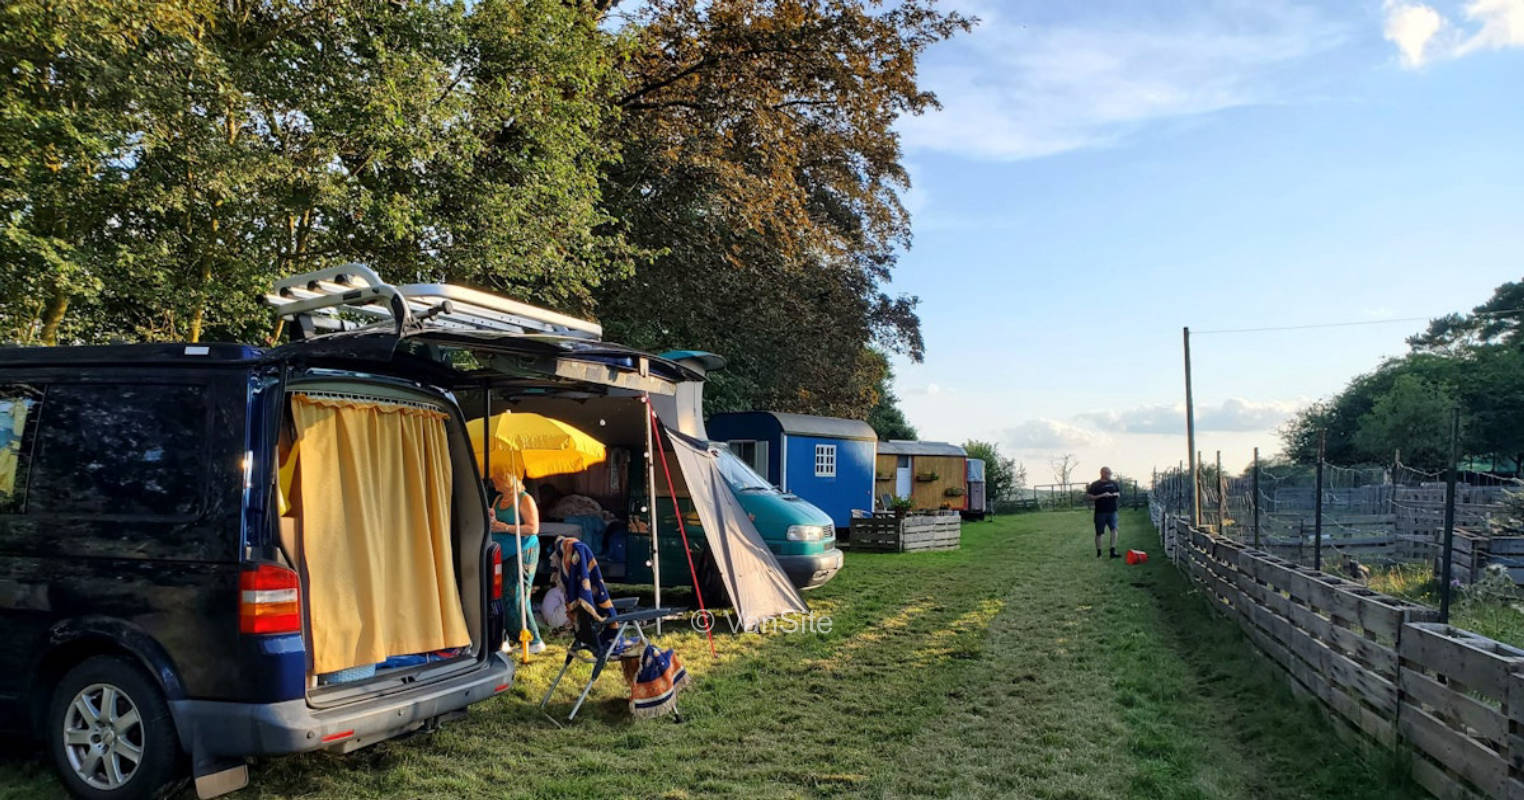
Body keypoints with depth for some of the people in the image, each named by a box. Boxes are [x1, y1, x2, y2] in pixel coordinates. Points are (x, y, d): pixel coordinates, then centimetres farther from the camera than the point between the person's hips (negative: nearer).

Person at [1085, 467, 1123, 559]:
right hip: (1100, 512, -3)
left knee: (1114, 529, -13)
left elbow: (1119, 495, 20)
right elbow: (1088, 497, -11)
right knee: (1099, 533, 4)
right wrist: (1102, 495, -18)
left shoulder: (1114, 483, 11)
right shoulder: (1095, 485, -4)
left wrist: (1115, 494, -4)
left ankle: (1113, 551, -15)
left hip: (1112, 511, 3)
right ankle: (1098, 553, 17)